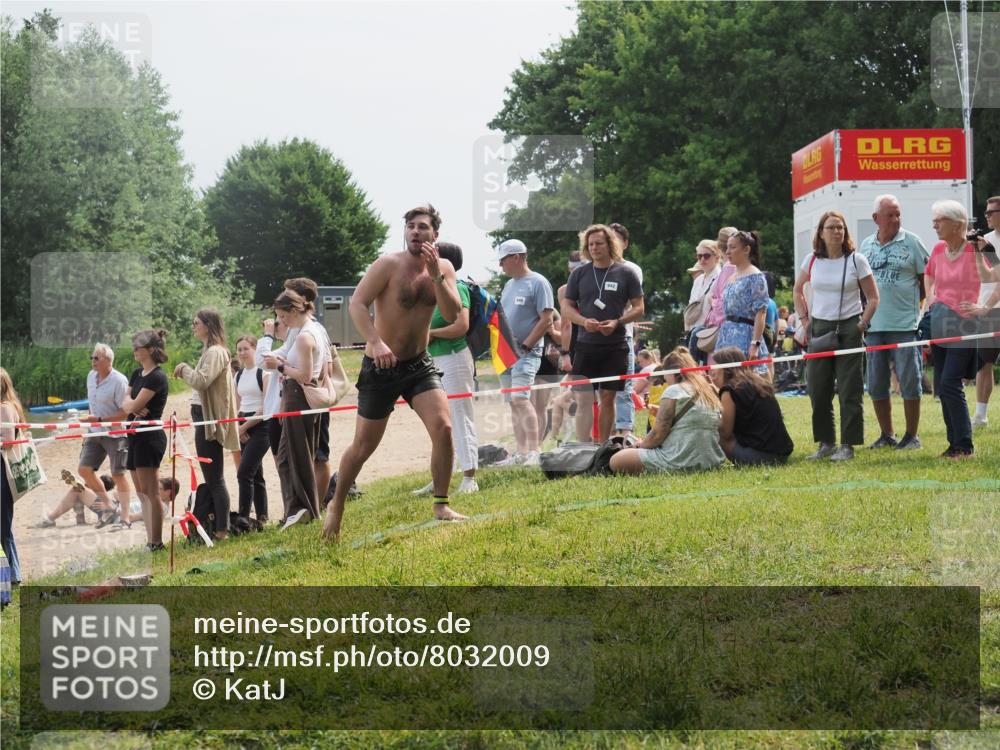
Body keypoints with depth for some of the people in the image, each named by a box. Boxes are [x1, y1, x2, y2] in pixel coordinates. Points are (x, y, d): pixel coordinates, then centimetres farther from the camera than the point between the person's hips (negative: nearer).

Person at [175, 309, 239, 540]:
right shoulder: (210, 351, 18)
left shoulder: (215, 352, -13)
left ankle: (222, 529, -8)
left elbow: (201, 381, -24)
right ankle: (217, 526, 17)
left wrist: (185, 369, -10)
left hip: (209, 420, -11)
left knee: (214, 478, -9)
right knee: (212, 478, 13)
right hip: (205, 418, 11)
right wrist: (185, 372, 6)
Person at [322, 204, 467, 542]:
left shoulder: (443, 268, 1)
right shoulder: (389, 265, -14)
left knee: (443, 427, -17)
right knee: (363, 446, 4)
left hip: (419, 365, 3)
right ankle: (336, 506, 27)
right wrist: (375, 343, -36)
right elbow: (357, 303, -23)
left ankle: (441, 505, -3)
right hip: (380, 367, -3)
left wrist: (435, 274, -23)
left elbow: (452, 315, -11)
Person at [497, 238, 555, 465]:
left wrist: (525, 346, -15)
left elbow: (546, 320, -12)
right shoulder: (509, 285, 18)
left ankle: (534, 452, -21)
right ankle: (522, 453, 10)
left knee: (520, 398, -20)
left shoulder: (538, 283, -6)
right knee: (512, 403, 7)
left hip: (526, 352, -8)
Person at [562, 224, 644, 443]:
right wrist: (583, 321, -12)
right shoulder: (579, 273, 6)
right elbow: (567, 308, 8)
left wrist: (617, 322, -14)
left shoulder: (625, 273, 2)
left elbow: (639, 308, 3)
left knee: (608, 398, 6)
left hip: (615, 345, 0)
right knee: (584, 400, -6)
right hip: (586, 345, 0)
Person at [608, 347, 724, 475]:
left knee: (616, 461, -5)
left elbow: (657, 435, -10)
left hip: (681, 462, -9)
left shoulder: (674, 391, -8)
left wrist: (642, 444, 11)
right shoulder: (709, 392, 15)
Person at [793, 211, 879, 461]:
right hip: (819, 329, 3)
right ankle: (825, 442, 15)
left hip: (848, 329, -3)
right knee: (817, 389, 3)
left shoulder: (856, 260, -3)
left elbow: (873, 297, 1)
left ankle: (848, 445, 4)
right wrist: (804, 319, 11)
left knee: (849, 391, -2)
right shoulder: (812, 260, 5)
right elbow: (798, 290, 21)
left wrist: (862, 324, -7)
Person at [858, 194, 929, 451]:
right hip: (874, 325, 5)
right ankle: (887, 435, 19)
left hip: (904, 324, -4)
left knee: (909, 381, -3)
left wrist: (916, 303, -2)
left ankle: (912, 435, 7)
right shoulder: (866, 245, 12)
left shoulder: (911, 242, -1)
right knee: (876, 384, 8)